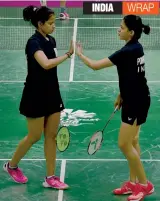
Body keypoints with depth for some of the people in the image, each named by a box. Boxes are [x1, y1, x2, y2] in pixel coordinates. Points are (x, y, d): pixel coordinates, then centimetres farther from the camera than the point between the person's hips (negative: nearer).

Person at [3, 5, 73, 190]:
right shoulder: (34, 42, -18)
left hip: (52, 94, 8)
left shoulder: (51, 41, 7)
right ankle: (11, 165, 26)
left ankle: (50, 178, 13)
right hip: (36, 96, -8)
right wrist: (68, 54, -32)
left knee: (51, 136, 7)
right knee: (35, 136, 3)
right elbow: (46, 64, -36)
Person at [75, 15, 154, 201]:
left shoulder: (127, 52, -25)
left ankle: (145, 184, 7)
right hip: (134, 99, 10)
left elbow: (95, 65, -21)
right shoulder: (135, 47, 4)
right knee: (132, 142, 15)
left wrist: (80, 54, -5)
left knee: (124, 144, -4)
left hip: (137, 102, -10)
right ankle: (133, 182, 23)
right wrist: (122, 95, 17)